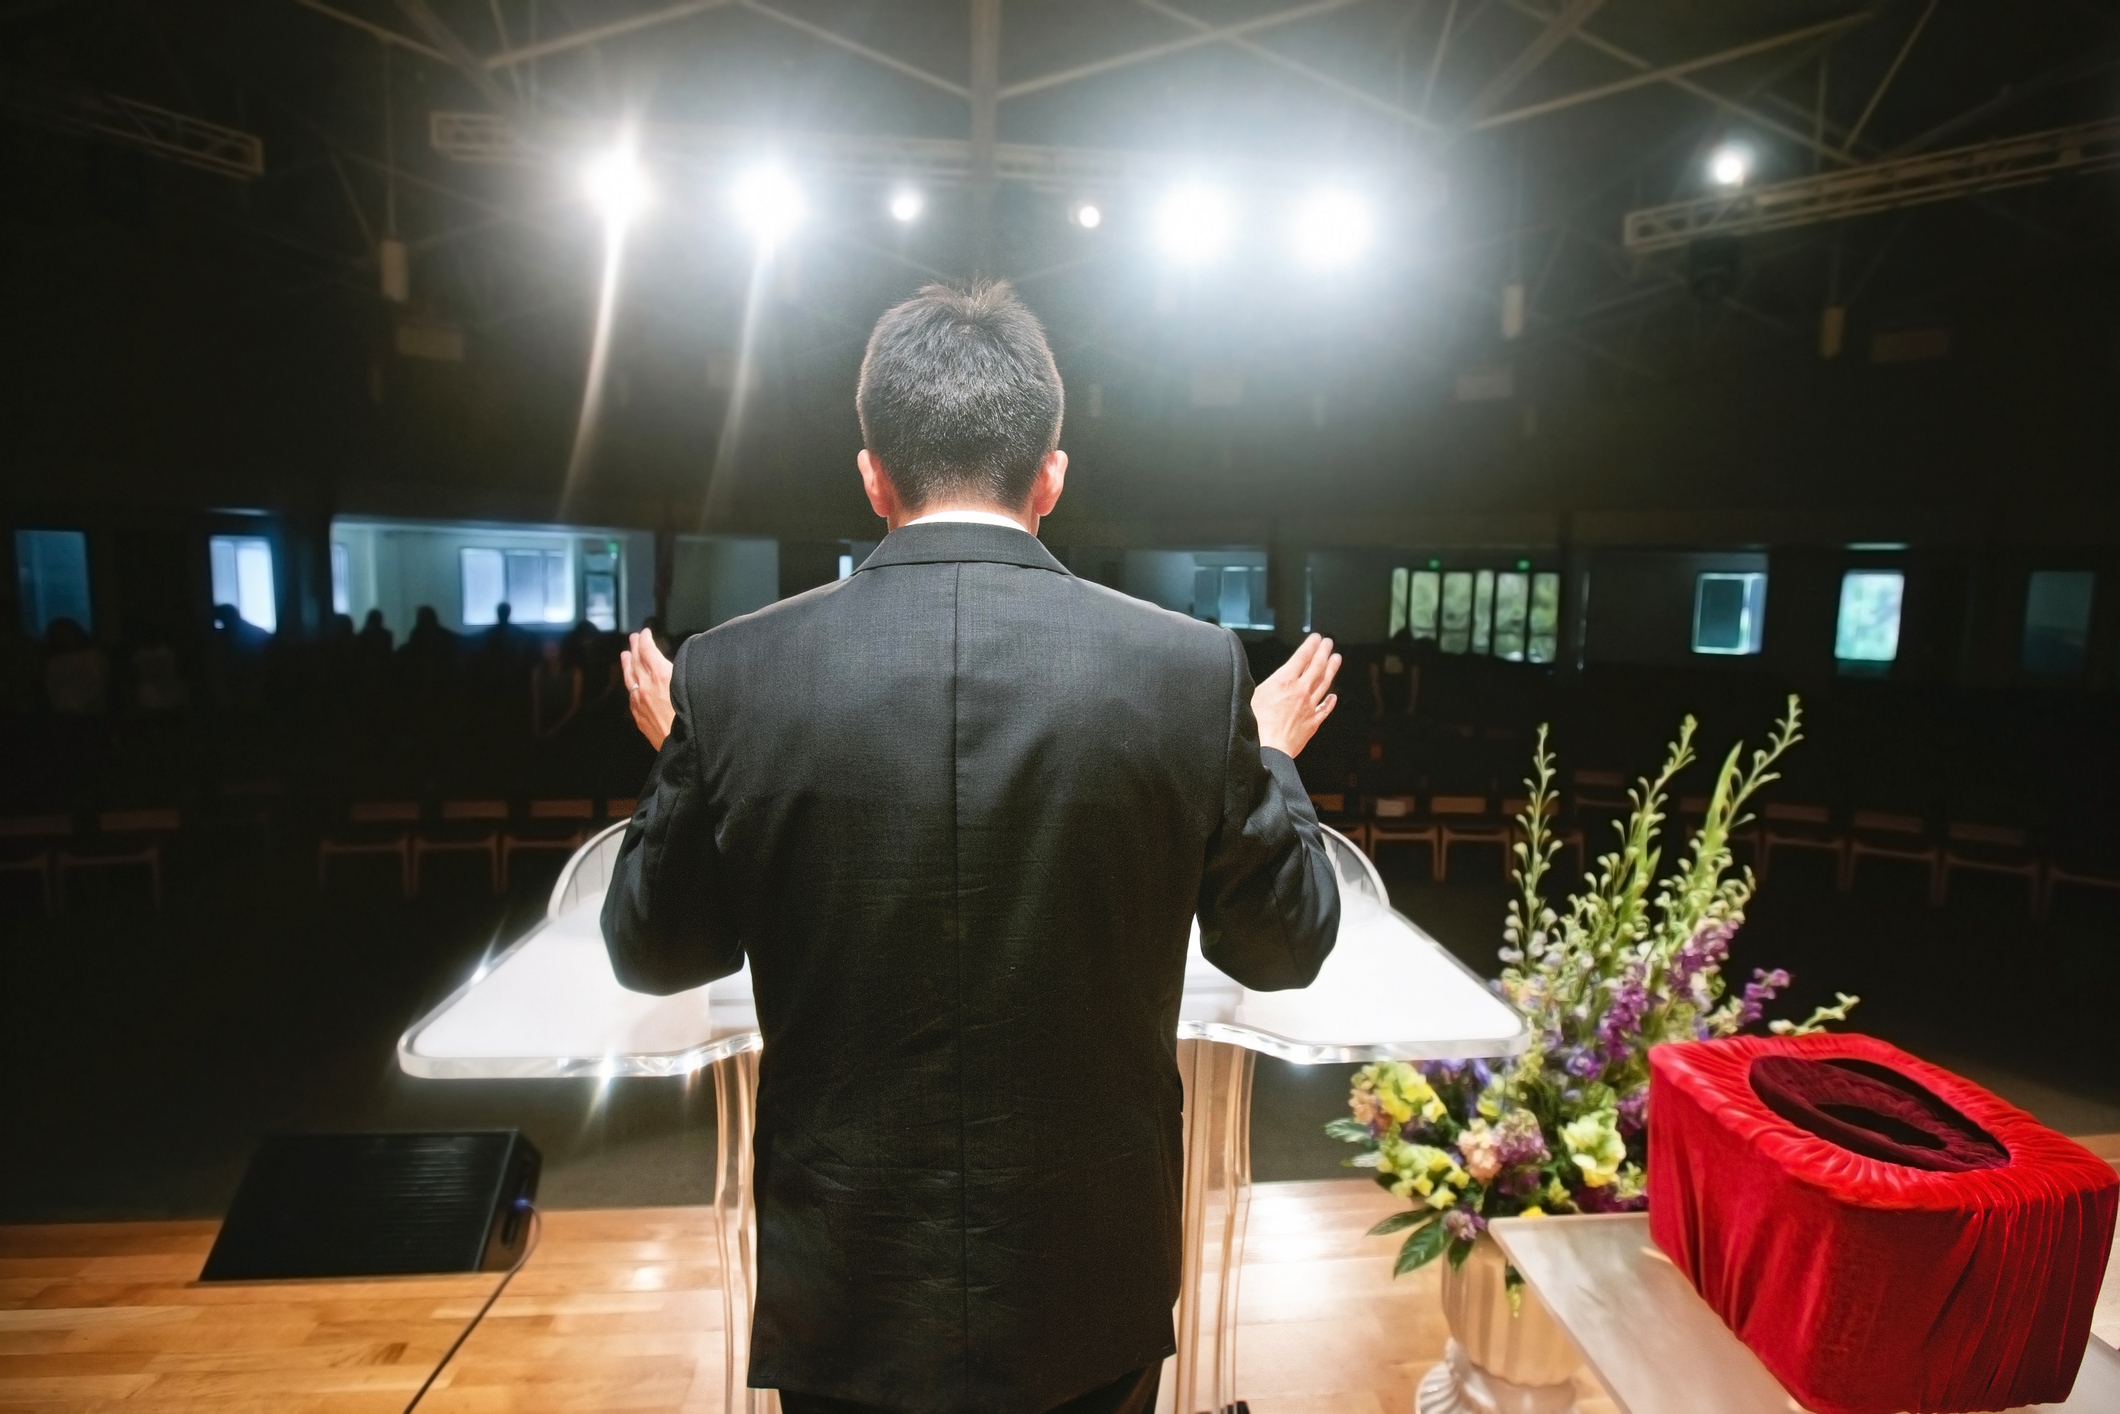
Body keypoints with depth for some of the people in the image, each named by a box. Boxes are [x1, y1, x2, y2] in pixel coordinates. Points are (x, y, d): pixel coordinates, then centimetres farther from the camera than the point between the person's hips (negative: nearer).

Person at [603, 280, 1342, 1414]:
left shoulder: (730, 675, -16)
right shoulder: (1193, 669, -16)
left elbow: (653, 954, -1)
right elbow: (1282, 948, -3)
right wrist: (1271, 760, 13)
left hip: (843, 1297, 0)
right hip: (1092, 1294, 1)